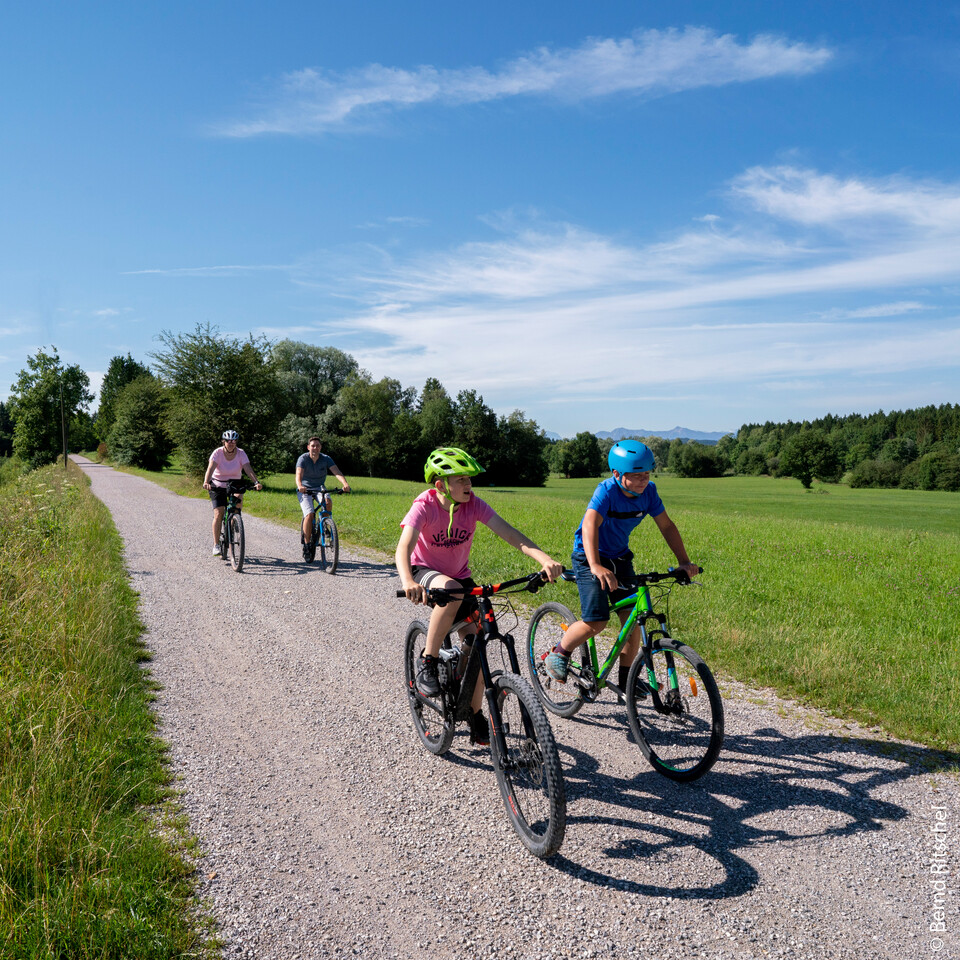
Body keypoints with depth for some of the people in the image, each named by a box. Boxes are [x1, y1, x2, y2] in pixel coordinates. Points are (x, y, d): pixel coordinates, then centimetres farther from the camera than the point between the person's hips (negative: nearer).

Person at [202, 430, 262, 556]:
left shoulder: (241, 453, -11)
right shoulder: (217, 453, -16)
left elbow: (248, 469, -23)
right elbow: (210, 468, -29)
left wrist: (256, 482, -40)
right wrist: (206, 482, -47)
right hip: (218, 487, -2)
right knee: (218, 513, -13)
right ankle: (216, 545, -6)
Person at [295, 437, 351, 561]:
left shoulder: (326, 459, -11)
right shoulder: (303, 459, -16)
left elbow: (337, 472, -26)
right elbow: (299, 474, -31)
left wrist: (345, 484, -45)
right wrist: (300, 486, -54)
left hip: (319, 488, 2)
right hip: (305, 490, -2)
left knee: (328, 502, -31)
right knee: (309, 514, -22)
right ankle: (306, 547, -12)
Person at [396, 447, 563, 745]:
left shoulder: (473, 504, -16)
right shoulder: (425, 506, -24)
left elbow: (510, 534, -26)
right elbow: (404, 547, -38)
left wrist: (545, 559, -43)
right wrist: (408, 582, -59)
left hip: (459, 575, 4)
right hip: (425, 572, -4)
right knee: (451, 591, -39)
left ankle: (475, 713, 15)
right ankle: (427, 663, -20)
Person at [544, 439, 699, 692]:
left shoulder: (648, 491, -9)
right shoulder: (607, 491, -27)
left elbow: (667, 526, -2)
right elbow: (590, 525, -41)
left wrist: (684, 561, -12)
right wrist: (596, 566, -54)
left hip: (620, 557, 6)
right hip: (589, 557, -6)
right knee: (596, 622, -16)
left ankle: (626, 680, 14)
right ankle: (558, 655, 10)